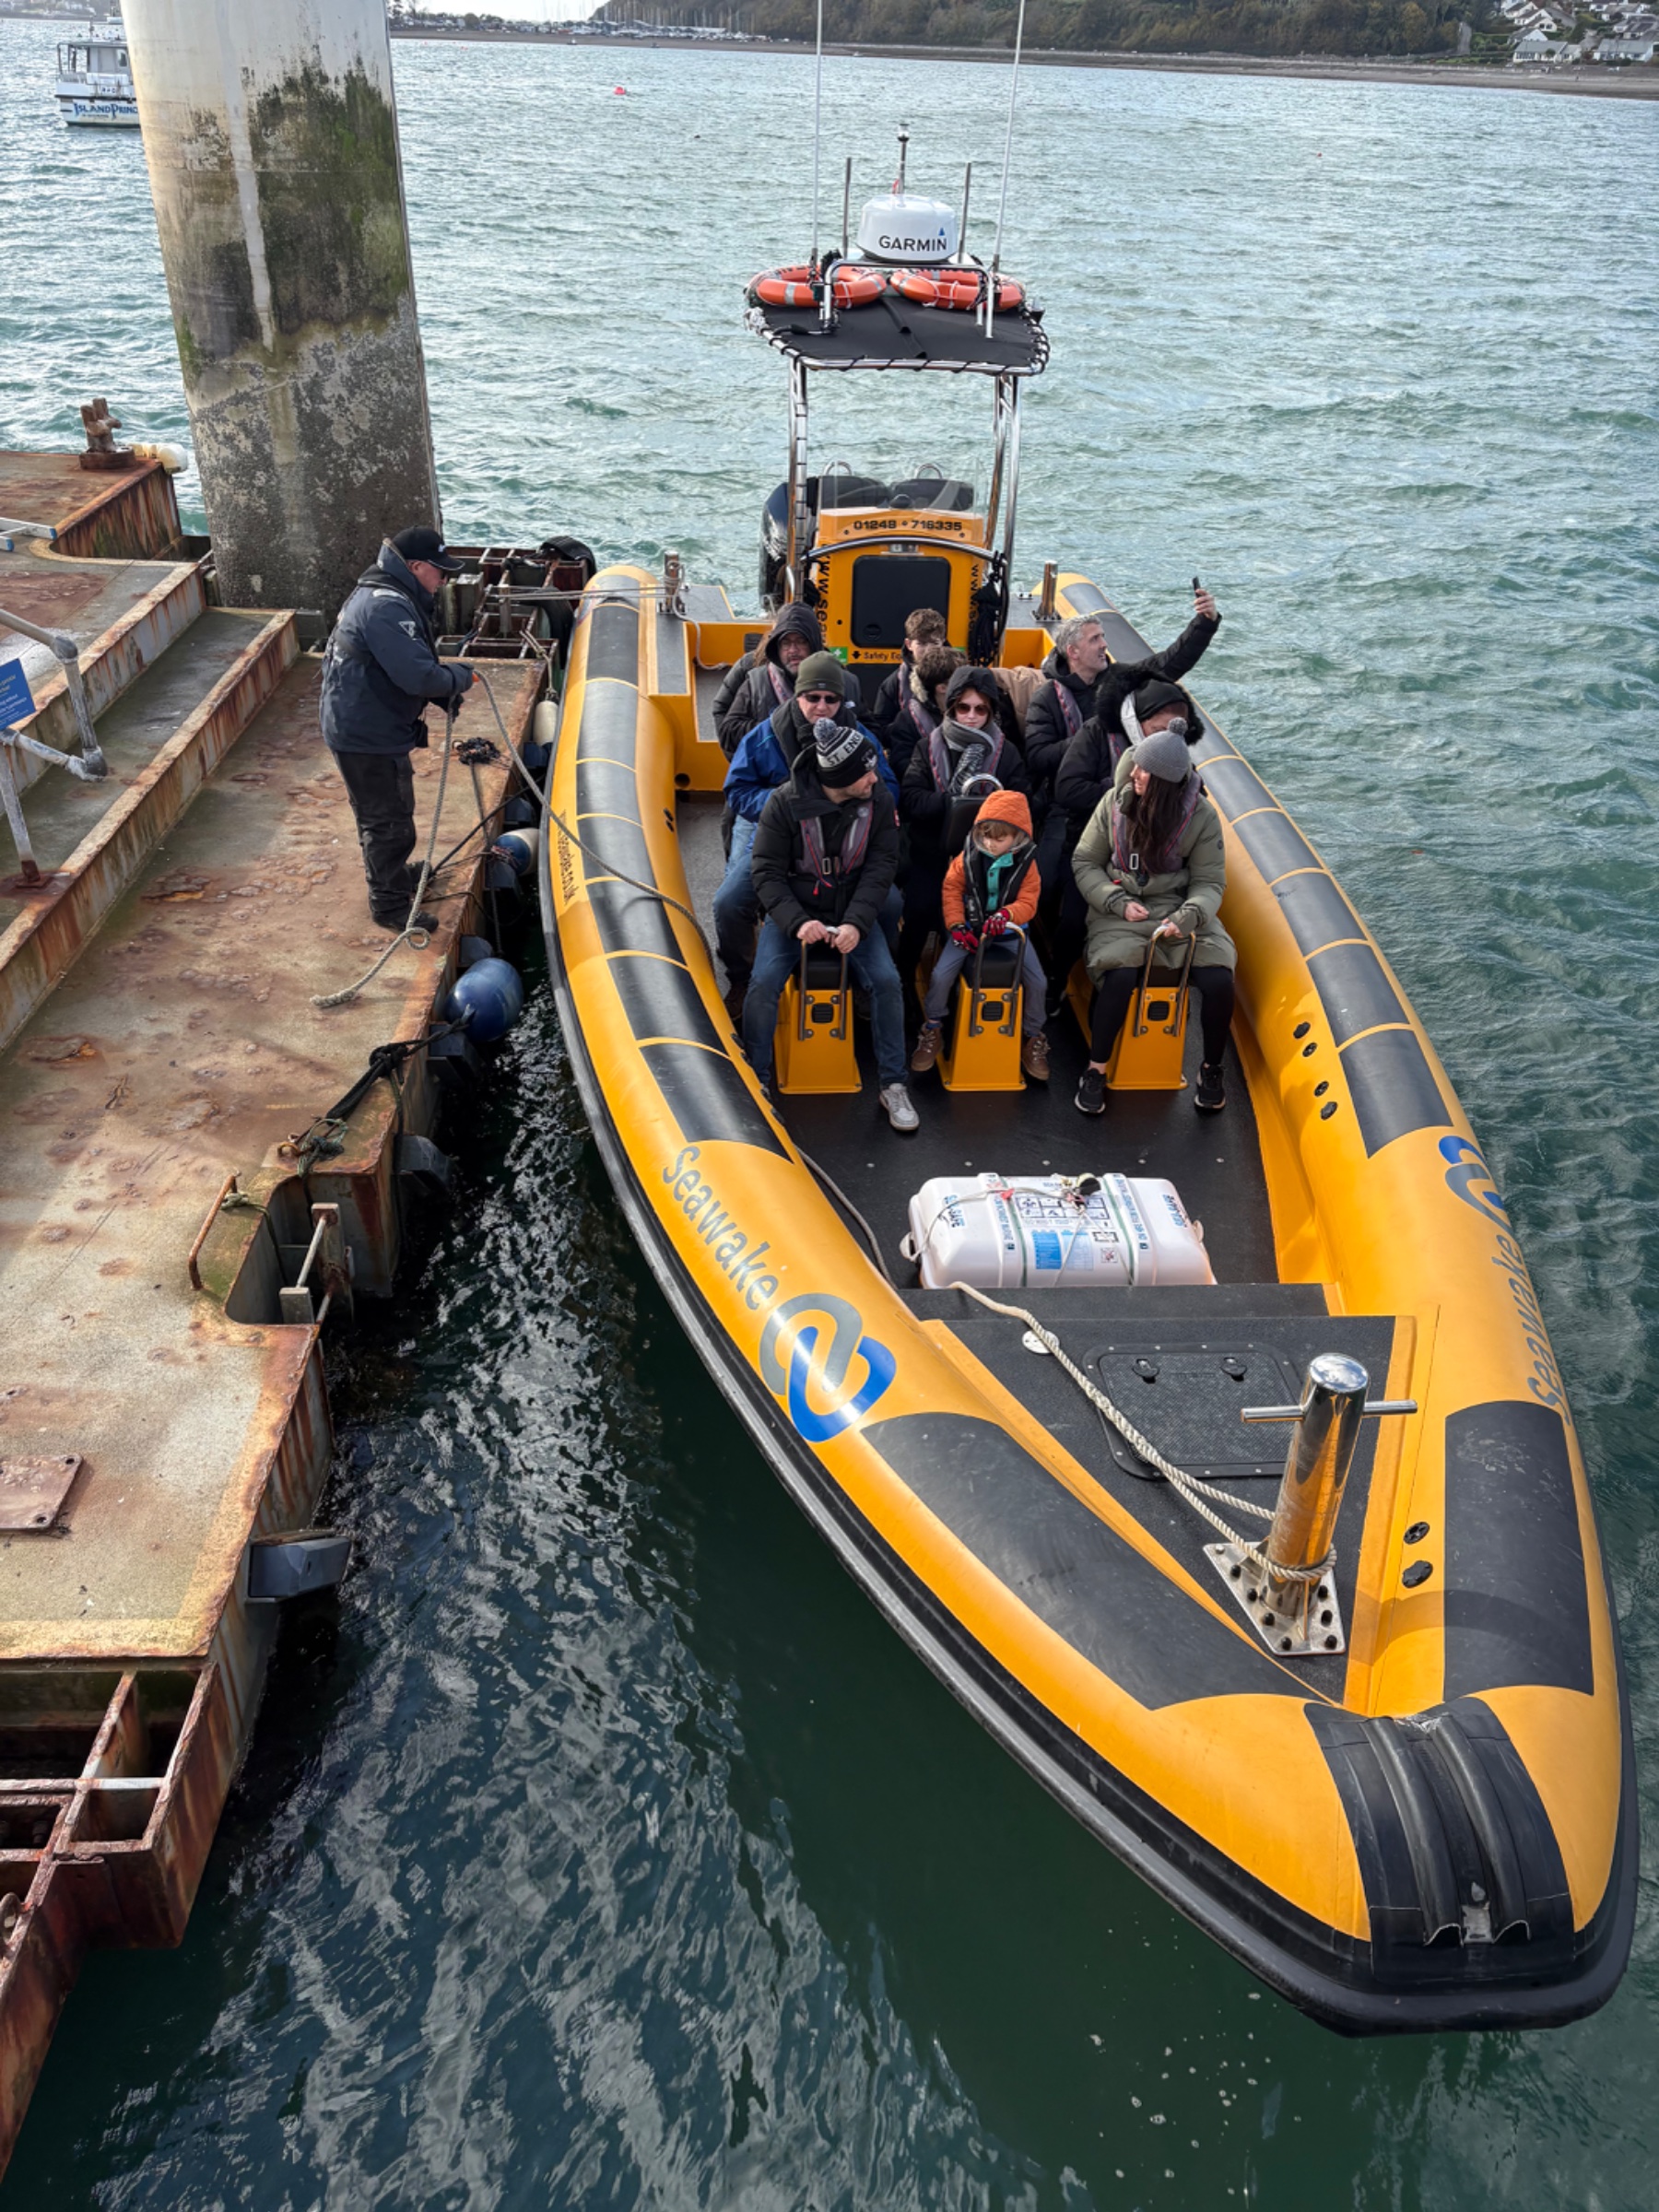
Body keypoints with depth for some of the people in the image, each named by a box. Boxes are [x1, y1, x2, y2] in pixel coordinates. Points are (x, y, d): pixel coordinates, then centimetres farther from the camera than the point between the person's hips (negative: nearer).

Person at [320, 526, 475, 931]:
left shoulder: (379, 595, 11)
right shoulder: (387, 608, -26)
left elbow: (407, 666, 16)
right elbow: (418, 676, -32)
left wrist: (443, 692, 2)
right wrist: (458, 677, -13)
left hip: (363, 727, 11)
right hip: (367, 736, -11)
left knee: (381, 814, 27)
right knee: (390, 820, 2)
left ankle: (393, 875, 46)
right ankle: (390, 904, 14)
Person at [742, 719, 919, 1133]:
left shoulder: (878, 799, -9)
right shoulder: (786, 802, -16)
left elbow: (881, 866, -9)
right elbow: (767, 872, -13)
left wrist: (856, 923, -23)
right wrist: (798, 922, -28)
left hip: (853, 913, 2)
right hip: (793, 912, -1)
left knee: (886, 981, -19)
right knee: (764, 983, -22)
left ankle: (892, 1085, -3)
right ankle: (756, 1081, -3)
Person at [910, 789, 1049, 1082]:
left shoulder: (1026, 862, -9)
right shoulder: (968, 857, -8)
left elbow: (1028, 903, -12)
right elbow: (951, 889, -2)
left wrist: (1005, 915, -34)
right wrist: (957, 925, -15)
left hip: (1009, 929, 0)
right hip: (971, 926, 0)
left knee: (1037, 982, -12)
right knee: (941, 975, -18)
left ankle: (1033, 1038, 14)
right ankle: (933, 1030, 8)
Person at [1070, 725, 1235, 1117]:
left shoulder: (1201, 816, -5)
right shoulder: (1116, 802, -3)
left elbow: (1209, 882, -3)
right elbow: (1085, 863, 3)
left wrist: (1186, 918, -24)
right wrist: (1120, 903, -12)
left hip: (1179, 908, 1)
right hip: (1121, 908, 0)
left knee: (1218, 978, -24)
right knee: (1119, 976, -31)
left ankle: (1212, 1069, 2)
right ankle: (1095, 1070, -10)